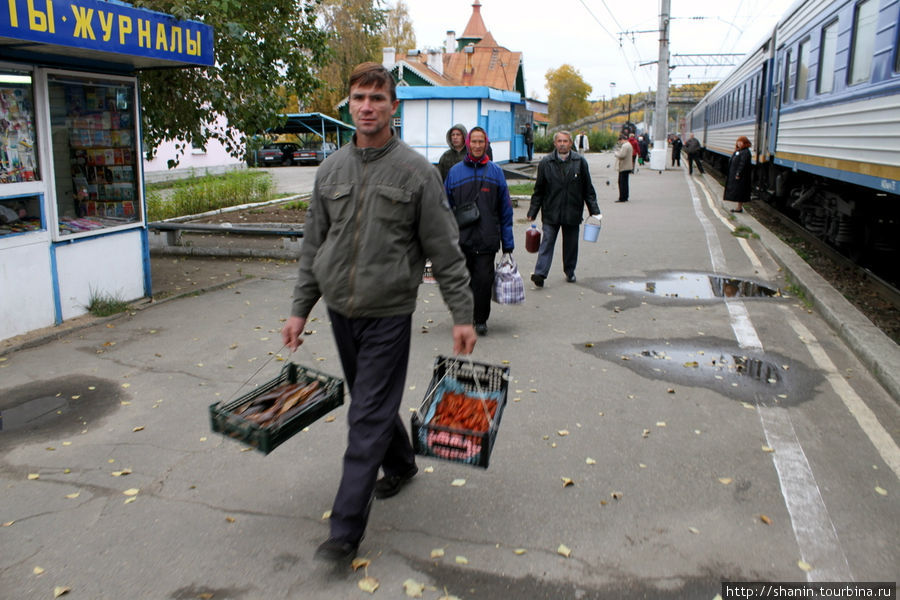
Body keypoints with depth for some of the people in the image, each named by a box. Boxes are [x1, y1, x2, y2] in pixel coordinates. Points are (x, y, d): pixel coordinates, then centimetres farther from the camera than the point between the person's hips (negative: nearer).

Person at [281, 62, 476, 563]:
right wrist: (301, 309, 10)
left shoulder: (417, 172, -7)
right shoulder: (331, 170, 7)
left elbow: (445, 251, -6)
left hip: (389, 313, -5)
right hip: (340, 311, 5)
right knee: (373, 402, 20)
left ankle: (347, 529, 4)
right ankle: (402, 465, 45)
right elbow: (314, 245, 12)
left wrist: (463, 316, -9)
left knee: (369, 417, -3)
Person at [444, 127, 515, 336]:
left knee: (484, 280, -4)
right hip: (461, 240, 1)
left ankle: (481, 319, 13)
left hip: (487, 240, -1)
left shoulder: (495, 172, 6)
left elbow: (505, 210, 8)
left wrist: (508, 244, 4)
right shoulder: (455, 172, 6)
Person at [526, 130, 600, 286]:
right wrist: (532, 212, 2)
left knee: (571, 244, 11)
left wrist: (594, 210, 3)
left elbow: (588, 189, 7)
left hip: (573, 213, 2)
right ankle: (540, 273, -10)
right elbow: (539, 190, 4)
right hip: (551, 213, -1)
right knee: (547, 242, -7)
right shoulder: (545, 162, 0)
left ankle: (570, 271, 28)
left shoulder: (580, 162, 2)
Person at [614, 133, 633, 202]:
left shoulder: (625, 146, -17)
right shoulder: (628, 144, 17)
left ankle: (622, 198, -7)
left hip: (624, 167, -11)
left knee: (622, 182, -7)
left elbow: (621, 155, -24)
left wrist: (615, 152, -9)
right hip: (627, 167, 11)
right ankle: (625, 197, 22)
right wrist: (618, 150, 13)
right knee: (625, 182, 16)